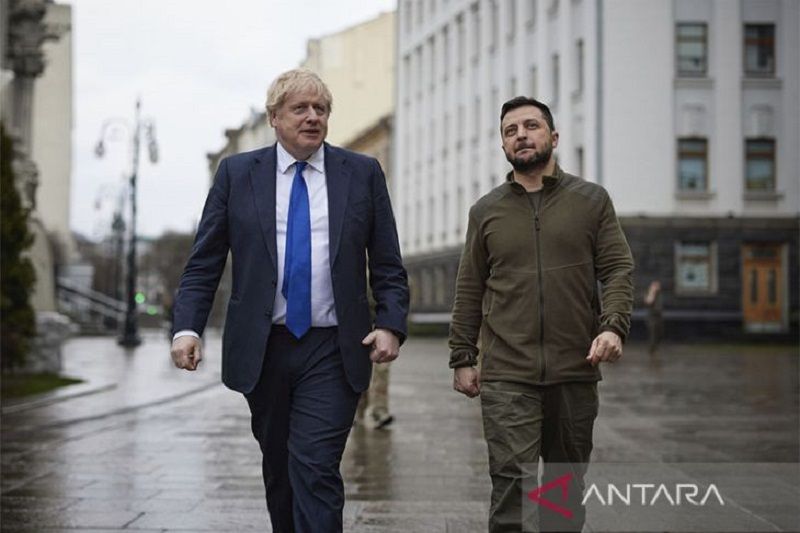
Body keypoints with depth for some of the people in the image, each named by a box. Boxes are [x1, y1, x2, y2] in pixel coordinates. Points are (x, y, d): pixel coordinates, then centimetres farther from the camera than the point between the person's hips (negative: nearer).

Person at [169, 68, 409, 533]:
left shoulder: (362, 174, 4)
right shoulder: (237, 173, 4)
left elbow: (388, 265, 5)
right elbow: (204, 263, 3)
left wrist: (391, 325, -10)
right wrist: (187, 327, -10)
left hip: (332, 351, -2)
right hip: (263, 350, 2)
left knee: (316, 468, -11)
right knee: (278, 469, 13)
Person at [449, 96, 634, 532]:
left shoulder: (591, 200, 7)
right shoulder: (486, 211, 10)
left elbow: (618, 269, 2)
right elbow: (469, 291, 11)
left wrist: (613, 326, -15)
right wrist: (462, 358, 7)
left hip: (575, 371, 1)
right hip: (506, 376, 0)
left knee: (567, 485, 9)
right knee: (513, 481, -10)